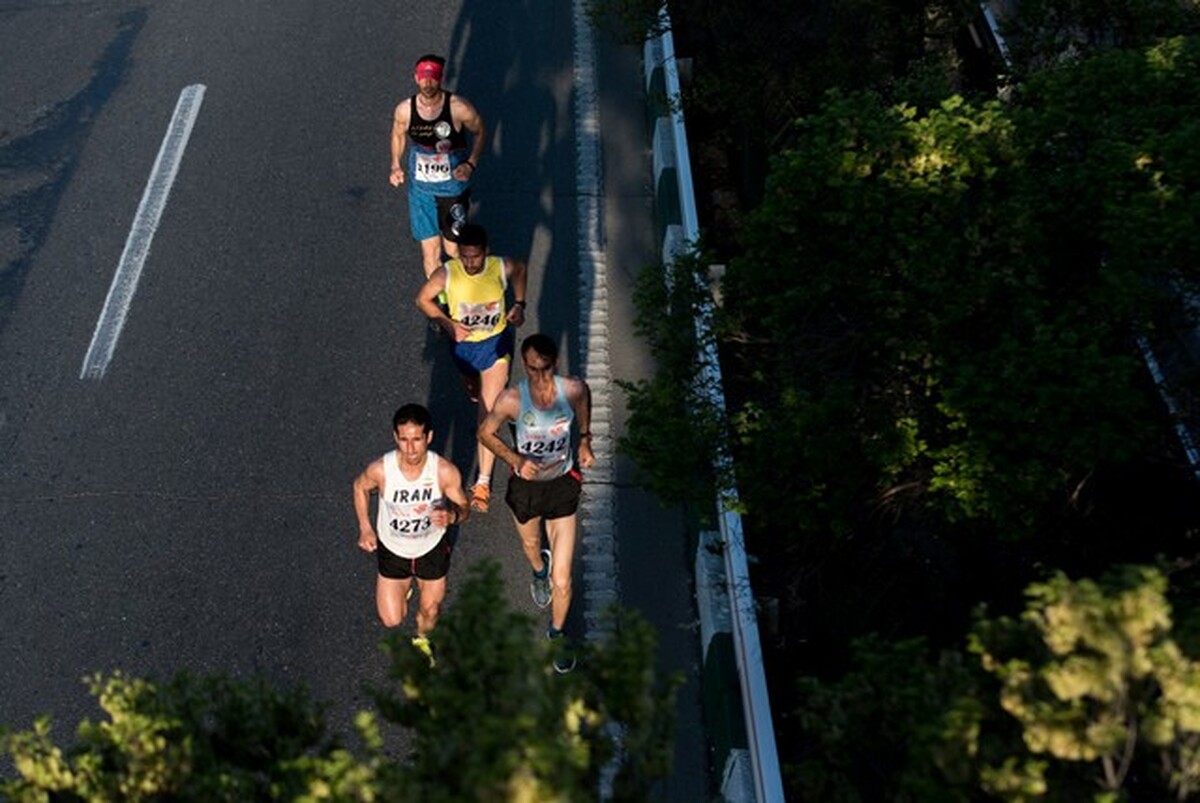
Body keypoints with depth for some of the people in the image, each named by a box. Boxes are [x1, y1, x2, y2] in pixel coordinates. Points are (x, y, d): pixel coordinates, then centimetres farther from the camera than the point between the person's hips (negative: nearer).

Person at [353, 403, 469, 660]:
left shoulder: (445, 471, -30)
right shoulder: (380, 470, -29)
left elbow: (463, 508, -13)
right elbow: (360, 487, -5)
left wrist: (452, 516, -35)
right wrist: (365, 529, -5)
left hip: (432, 548, 0)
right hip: (392, 549, 0)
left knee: (430, 611, 20)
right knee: (392, 620, 10)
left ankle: (422, 640, 58)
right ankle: (403, 585, 45)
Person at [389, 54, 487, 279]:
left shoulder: (459, 107, -19)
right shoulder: (404, 110, -12)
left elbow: (480, 132, -3)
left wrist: (471, 164, -16)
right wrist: (396, 165, -4)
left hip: (453, 186, -2)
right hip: (420, 188, 2)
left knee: (453, 249, 7)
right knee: (430, 249, 7)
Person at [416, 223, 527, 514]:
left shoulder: (502, 267, -22)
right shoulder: (446, 274, -25)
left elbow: (520, 269, 3)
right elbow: (423, 299, -8)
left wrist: (519, 304, -6)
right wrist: (448, 324, -21)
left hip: (496, 341, -2)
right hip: (462, 342, 2)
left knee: (489, 410, -10)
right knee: (474, 389, 29)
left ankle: (484, 481, -8)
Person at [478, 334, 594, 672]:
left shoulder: (574, 389, -23)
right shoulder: (511, 399, -28)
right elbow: (485, 433, -10)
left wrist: (585, 440, 8)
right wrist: (515, 459, -25)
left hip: (562, 485, 0)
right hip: (525, 485, 0)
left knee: (562, 580, 2)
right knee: (530, 544, 32)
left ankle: (556, 634, 31)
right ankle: (538, 570, 71)